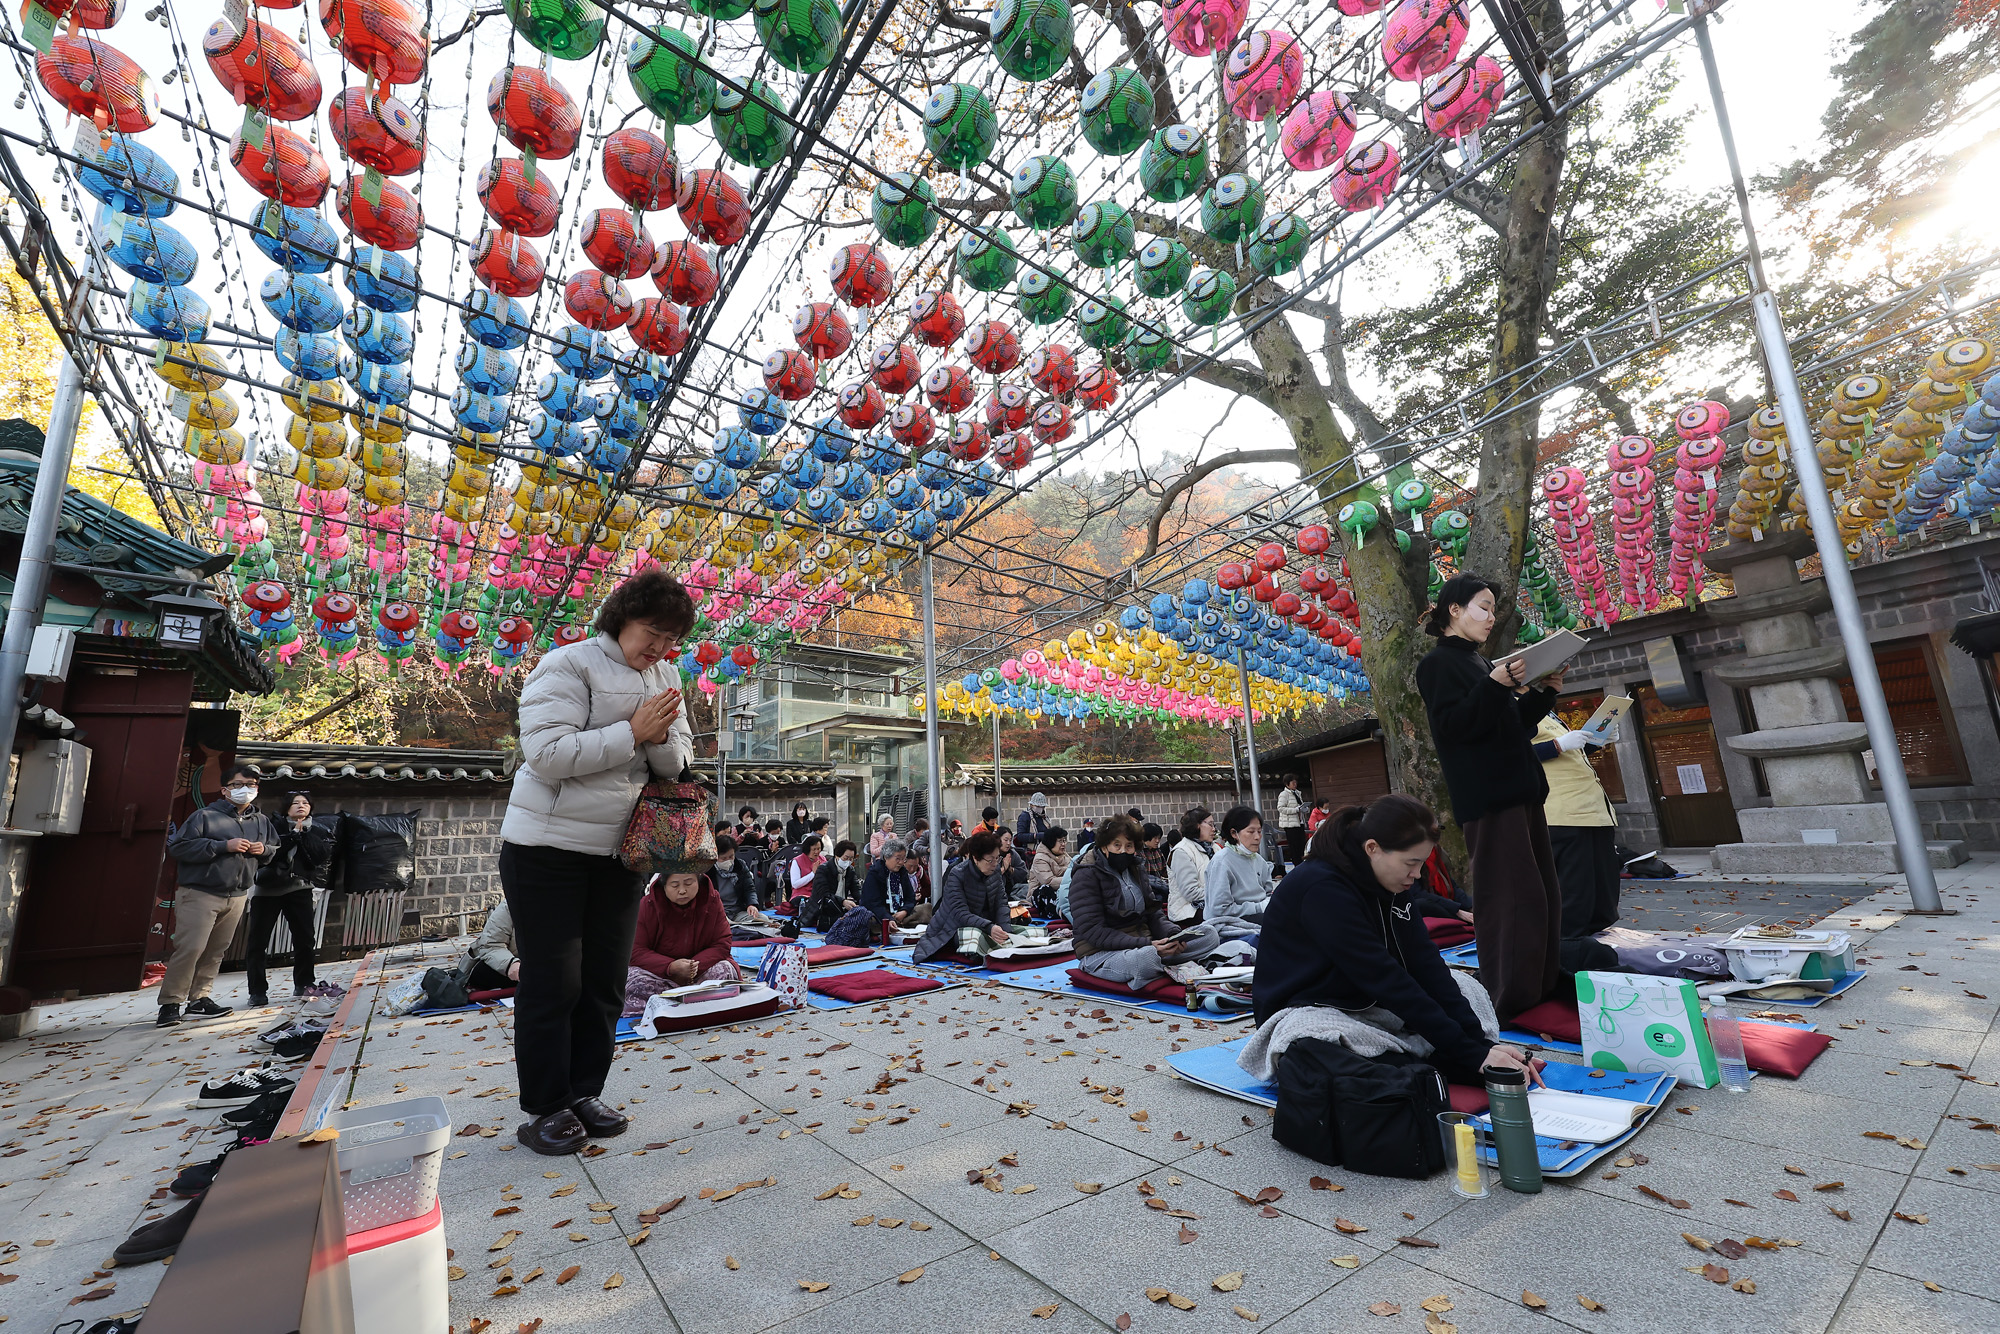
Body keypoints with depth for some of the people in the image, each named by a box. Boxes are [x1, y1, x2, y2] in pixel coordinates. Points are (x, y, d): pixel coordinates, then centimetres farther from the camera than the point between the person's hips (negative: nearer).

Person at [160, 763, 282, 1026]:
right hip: (200, 893, -5)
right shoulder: (205, 816, -5)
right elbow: (178, 846, -12)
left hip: (236, 897, 5)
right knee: (190, 948, -10)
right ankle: (170, 1003, 1)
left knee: (215, 950, 9)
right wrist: (224, 846, -19)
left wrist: (264, 850, -2)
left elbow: (276, 849, 22)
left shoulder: (262, 821, 13)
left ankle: (199, 999, 17)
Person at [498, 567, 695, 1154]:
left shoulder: (666, 676, 6)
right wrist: (633, 733, -23)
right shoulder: (568, 665, -12)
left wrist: (662, 738, -16)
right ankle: (544, 1109, 20)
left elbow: (677, 764, 6)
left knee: (605, 980, 12)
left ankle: (584, 1093, 27)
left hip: (620, 851, 6)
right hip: (548, 846, -6)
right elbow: (548, 754, -22)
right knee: (553, 982, 4)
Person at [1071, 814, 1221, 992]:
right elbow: (1092, 931, -18)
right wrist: (1147, 944, -25)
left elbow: (1152, 911, 13)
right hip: (1101, 953, -7)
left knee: (1209, 935, -3)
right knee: (1146, 958, -41)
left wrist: (1172, 934, -11)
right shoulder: (1086, 876, -11)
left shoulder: (1136, 869, 11)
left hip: (1142, 942, 7)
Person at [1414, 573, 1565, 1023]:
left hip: (1521, 791, 9)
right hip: (1488, 797, -9)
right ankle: (1511, 1000, -3)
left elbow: (1516, 727, 24)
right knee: (1512, 898, -10)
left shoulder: (1480, 662, 21)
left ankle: (1546, 988, 22)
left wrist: (1545, 691, 12)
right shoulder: (1438, 663, -5)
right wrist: (1496, 685, -24)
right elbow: (1451, 725, -17)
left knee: (1543, 895, 12)